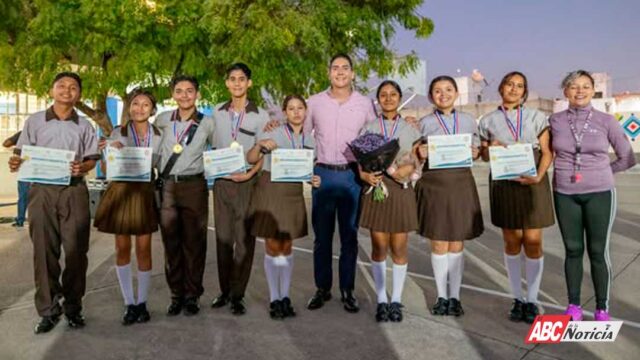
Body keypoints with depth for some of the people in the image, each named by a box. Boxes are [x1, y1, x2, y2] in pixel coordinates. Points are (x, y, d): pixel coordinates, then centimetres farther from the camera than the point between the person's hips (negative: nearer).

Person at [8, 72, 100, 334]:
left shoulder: (84, 125, 10)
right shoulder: (34, 121, 8)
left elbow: (92, 159, 8)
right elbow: (22, 155, 7)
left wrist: (82, 168, -13)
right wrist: (15, 163, -15)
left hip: (74, 192, 0)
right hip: (42, 191, 0)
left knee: (75, 251, 2)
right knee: (44, 251, 2)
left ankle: (73, 307, 15)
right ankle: (48, 310, 12)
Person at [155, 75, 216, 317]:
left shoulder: (207, 123, 4)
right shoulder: (163, 120, 8)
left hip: (194, 185, -1)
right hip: (167, 186, 2)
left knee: (194, 242, 1)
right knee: (171, 242, 5)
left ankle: (192, 295, 12)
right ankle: (176, 295, 15)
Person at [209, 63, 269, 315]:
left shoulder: (260, 115, 0)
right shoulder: (217, 112, 9)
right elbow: (213, 145, 16)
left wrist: (249, 173, -16)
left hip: (247, 182, -3)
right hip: (221, 181, 3)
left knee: (244, 240, 0)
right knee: (222, 238, 7)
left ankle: (238, 295, 9)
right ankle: (224, 290, 19)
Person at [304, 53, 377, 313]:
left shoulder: (365, 104, 5)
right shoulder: (314, 102, 5)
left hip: (352, 175, 0)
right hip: (323, 174, 1)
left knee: (349, 235, 6)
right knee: (322, 235, 6)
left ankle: (347, 291, 17)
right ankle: (322, 289, 19)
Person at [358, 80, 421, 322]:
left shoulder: (411, 130, 8)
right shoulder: (369, 129, 8)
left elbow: (415, 163, 8)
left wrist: (408, 168, -14)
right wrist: (366, 175, -14)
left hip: (401, 192, 0)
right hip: (376, 190, 0)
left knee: (399, 248, 3)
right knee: (379, 248, 4)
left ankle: (396, 300, 16)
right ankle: (381, 300, 16)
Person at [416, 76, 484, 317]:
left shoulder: (468, 120, 9)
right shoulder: (425, 123, 4)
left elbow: (476, 151, 15)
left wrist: (472, 152, -6)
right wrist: (422, 154, -13)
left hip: (461, 183, 1)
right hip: (434, 184, -1)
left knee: (456, 245, 7)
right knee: (439, 245, 4)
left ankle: (455, 297, 19)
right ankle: (441, 297, 19)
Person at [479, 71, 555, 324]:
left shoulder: (536, 117, 5)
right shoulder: (488, 121, 7)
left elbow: (547, 152, 1)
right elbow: (484, 156, 12)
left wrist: (538, 177, -15)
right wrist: (491, 148, -11)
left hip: (532, 183, 0)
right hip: (504, 185, 1)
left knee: (533, 242, -2)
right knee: (512, 242, 5)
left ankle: (531, 301, 11)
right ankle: (517, 299, 18)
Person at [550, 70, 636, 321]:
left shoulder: (606, 121, -1)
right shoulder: (555, 121, 1)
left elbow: (627, 158, 6)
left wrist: (600, 172, 3)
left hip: (599, 193, -1)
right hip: (565, 194, 1)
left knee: (598, 251, 4)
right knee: (573, 250, 9)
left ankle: (602, 308, 18)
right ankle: (574, 305, 21)